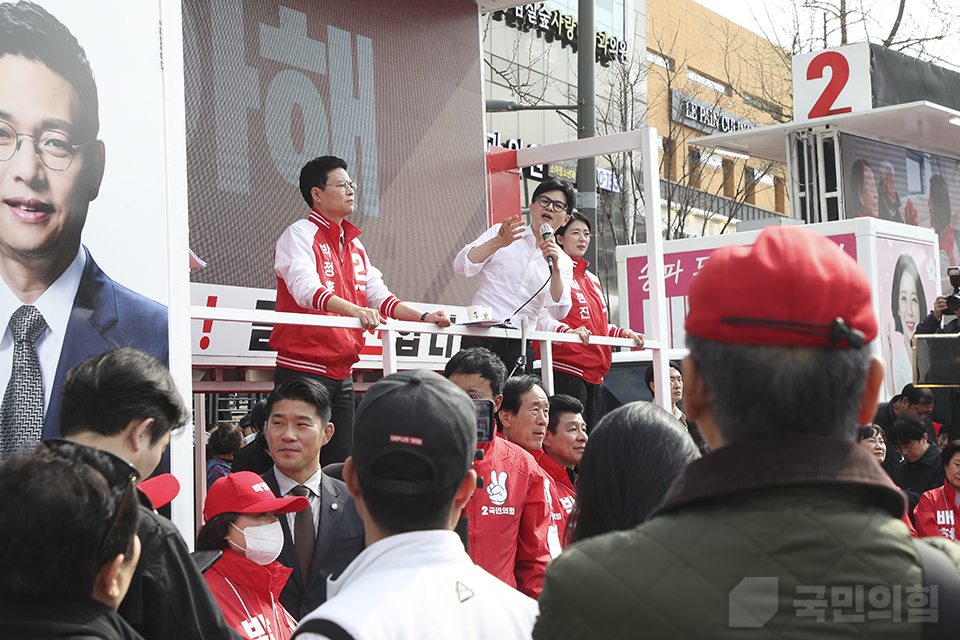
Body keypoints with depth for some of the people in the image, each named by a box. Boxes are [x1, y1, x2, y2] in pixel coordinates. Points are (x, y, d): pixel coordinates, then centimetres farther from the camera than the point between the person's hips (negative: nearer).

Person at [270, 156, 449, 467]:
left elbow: (379, 296, 17)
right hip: (303, 369, -7)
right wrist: (355, 310, -39)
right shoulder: (299, 235, -7)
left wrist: (423, 317, 2)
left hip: (342, 373, 8)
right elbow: (306, 289, -23)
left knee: (342, 463, 7)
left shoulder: (354, 245, 18)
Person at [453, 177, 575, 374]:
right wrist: (498, 243, -16)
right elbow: (461, 267, -3)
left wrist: (555, 269, -12)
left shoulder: (563, 262, 14)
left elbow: (558, 312, 1)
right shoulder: (499, 232, 10)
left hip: (521, 346, 2)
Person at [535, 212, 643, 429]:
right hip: (567, 370, -9)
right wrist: (566, 331, -33)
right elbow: (541, 317, -16)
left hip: (596, 373, 9)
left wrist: (623, 333, 13)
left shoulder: (592, 280, 24)